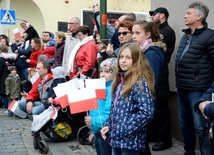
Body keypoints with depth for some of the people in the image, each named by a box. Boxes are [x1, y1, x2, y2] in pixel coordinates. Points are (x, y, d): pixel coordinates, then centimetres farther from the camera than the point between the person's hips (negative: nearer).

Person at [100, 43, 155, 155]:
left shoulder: (140, 82, -13)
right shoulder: (120, 80, 11)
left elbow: (146, 113, -21)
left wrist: (124, 130, -19)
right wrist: (108, 125, 4)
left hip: (130, 140, -7)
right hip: (116, 137, 8)